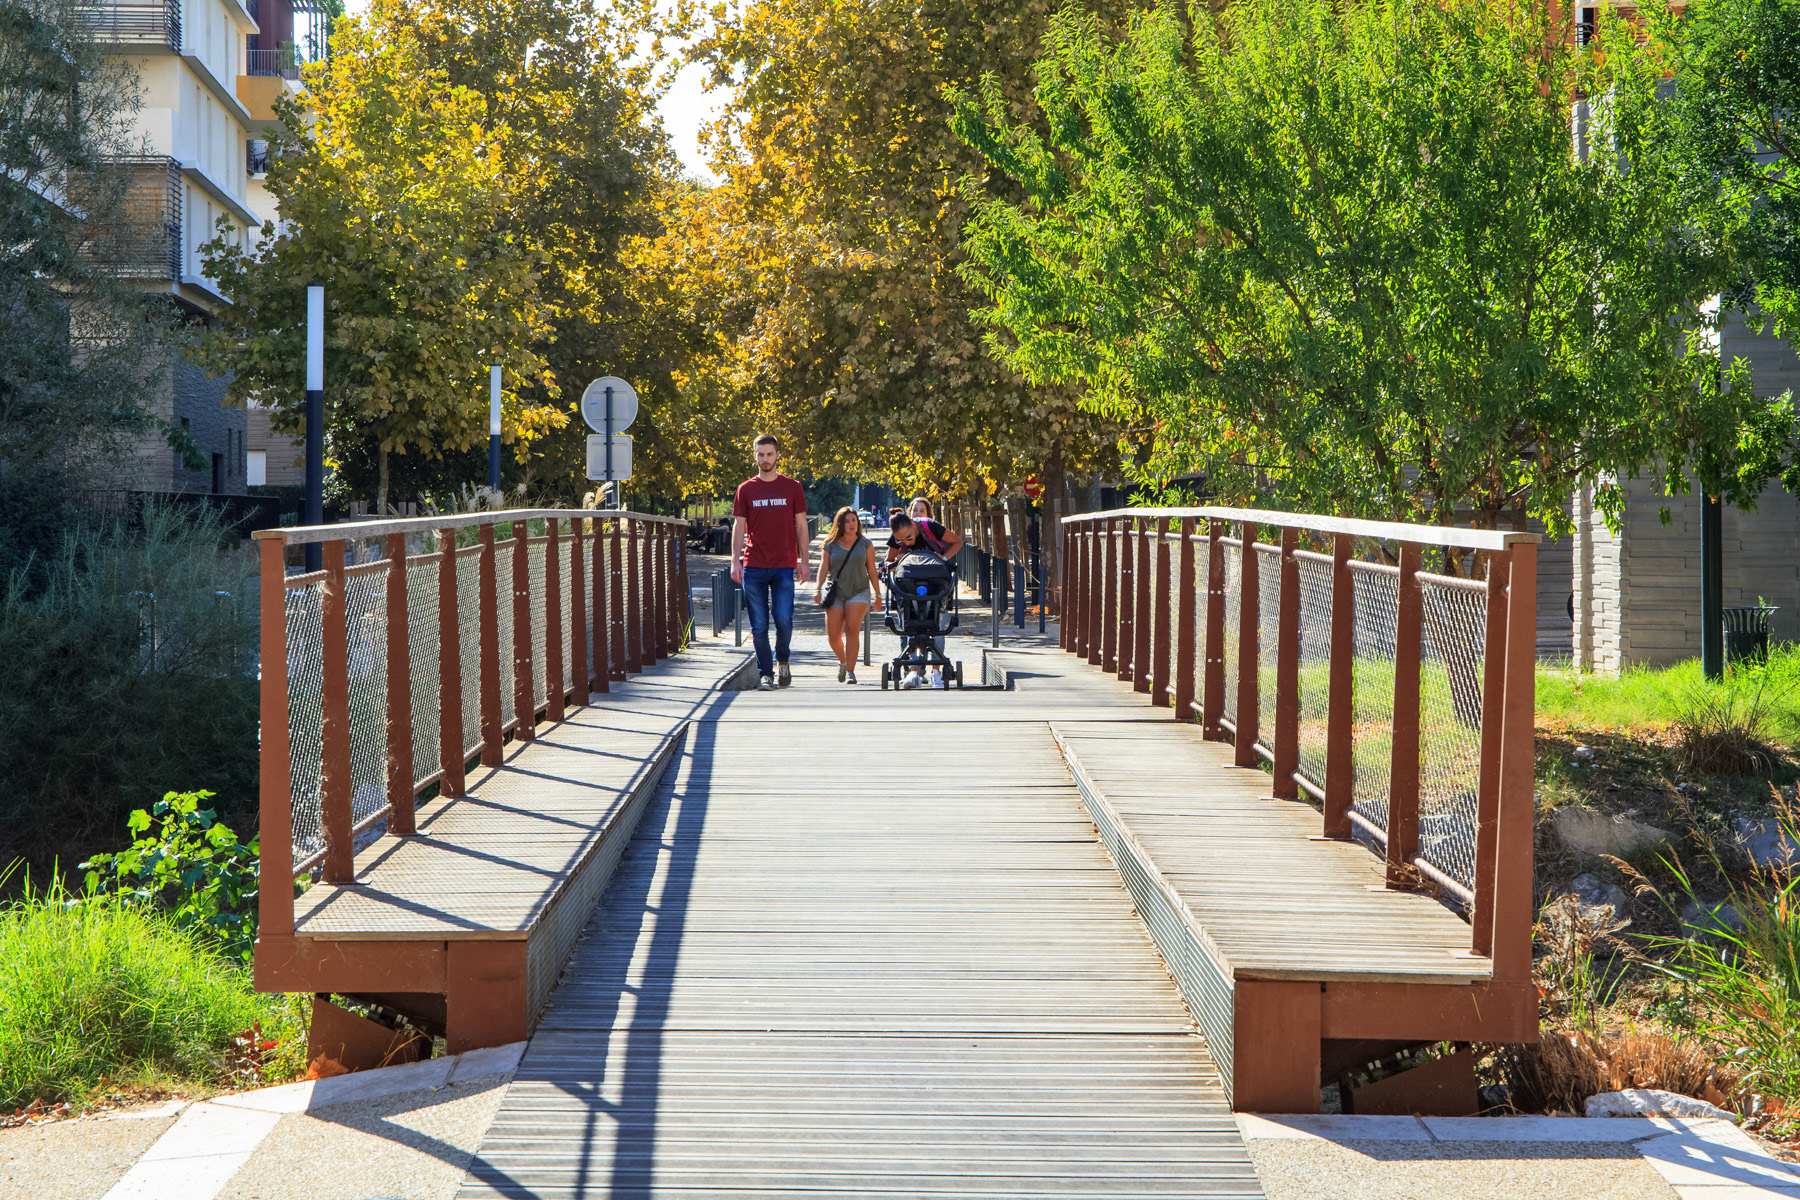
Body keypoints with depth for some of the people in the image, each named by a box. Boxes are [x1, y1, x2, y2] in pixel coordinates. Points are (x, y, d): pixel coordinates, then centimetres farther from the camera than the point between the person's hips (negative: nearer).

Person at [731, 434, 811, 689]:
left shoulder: (792, 488, 8)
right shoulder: (746, 490, 8)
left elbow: (801, 525, 9)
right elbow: (739, 527, 8)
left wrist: (804, 561, 2)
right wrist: (735, 561, -2)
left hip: (784, 566, -1)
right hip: (753, 567, 1)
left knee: (784, 619, -11)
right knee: (759, 626, 0)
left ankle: (782, 660, 15)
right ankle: (765, 674, 9)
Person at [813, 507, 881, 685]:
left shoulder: (865, 544, 6)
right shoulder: (830, 545, 5)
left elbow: (871, 570, 9)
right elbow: (823, 568, -3)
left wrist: (877, 595, 9)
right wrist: (818, 589, -16)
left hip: (859, 592, -1)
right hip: (835, 594, 1)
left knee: (852, 630, -15)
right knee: (833, 635, -2)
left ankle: (850, 671, -11)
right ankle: (843, 661, 28)